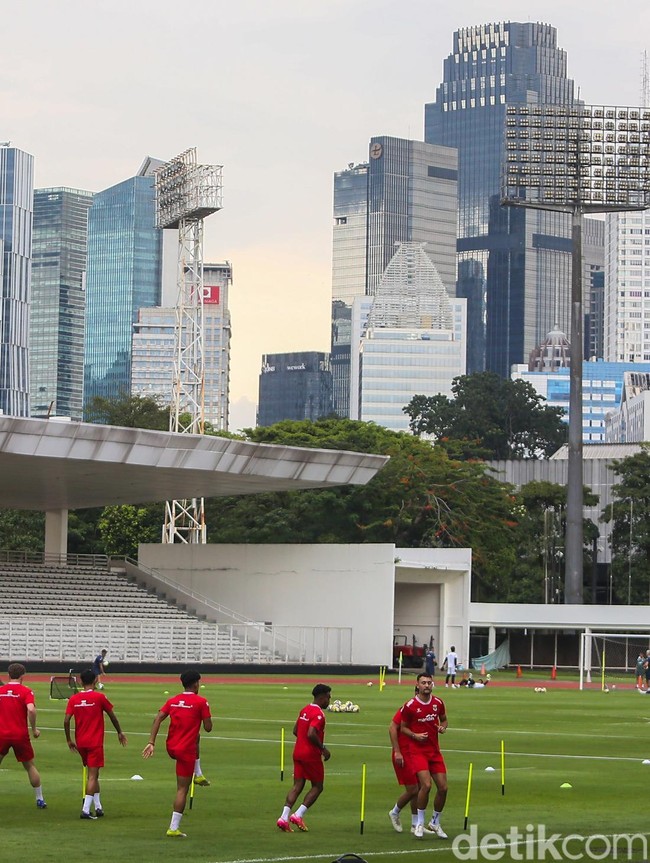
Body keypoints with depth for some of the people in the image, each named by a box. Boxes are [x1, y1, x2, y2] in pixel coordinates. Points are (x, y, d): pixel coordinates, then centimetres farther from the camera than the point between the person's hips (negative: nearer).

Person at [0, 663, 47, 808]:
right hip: (21, 735, -1)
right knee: (30, 766, 13)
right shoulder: (26, 692, -6)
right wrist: (34, 729, -10)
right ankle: (40, 800, 16)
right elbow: (31, 709, -21)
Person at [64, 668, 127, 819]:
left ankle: (98, 807, 22)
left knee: (92, 774, 19)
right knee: (92, 776, -4)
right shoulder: (99, 697, -8)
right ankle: (85, 810, -14)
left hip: (80, 743, 4)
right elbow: (112, 716, 4)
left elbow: (66, 721, -4)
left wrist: (69, 740, 8)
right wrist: (120, 732, 19)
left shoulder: (73, 699, 0)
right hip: (95, 742, -4)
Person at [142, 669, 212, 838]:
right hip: (186, 750, -6)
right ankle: (174, 828, -3)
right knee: (182, 789, -1)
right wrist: (207, 717, 12)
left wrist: (151, 742, -9)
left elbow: (157, 719, -6)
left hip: (171, 747, 6)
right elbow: (208, 728, -10)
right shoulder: (201, 702, -11)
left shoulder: (172, 701, 4)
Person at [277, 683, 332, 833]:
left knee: (297, 786, 7)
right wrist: (323, 749, -15)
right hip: (311, 755, -8)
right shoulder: (318, 713, -15)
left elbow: (295, 731, 19)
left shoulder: (304, 710, 12)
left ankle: (284, 817, -6)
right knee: (317, 787, 6)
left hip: (298, 752, 8)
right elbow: (311, 734, -27)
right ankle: (298, 815, -3)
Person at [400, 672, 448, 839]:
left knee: (443, 787, 1)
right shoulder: (410, 705, -9)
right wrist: (415, 735, -16)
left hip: (434, 750, 5)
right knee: (426, 785, -21)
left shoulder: (438, 703, 3)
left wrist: (443, 727, -3)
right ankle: (420, 823, -5)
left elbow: (444, 719, 19)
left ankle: (435, 823, 22)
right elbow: (402, 727, 1)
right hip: (416, 750, -5)